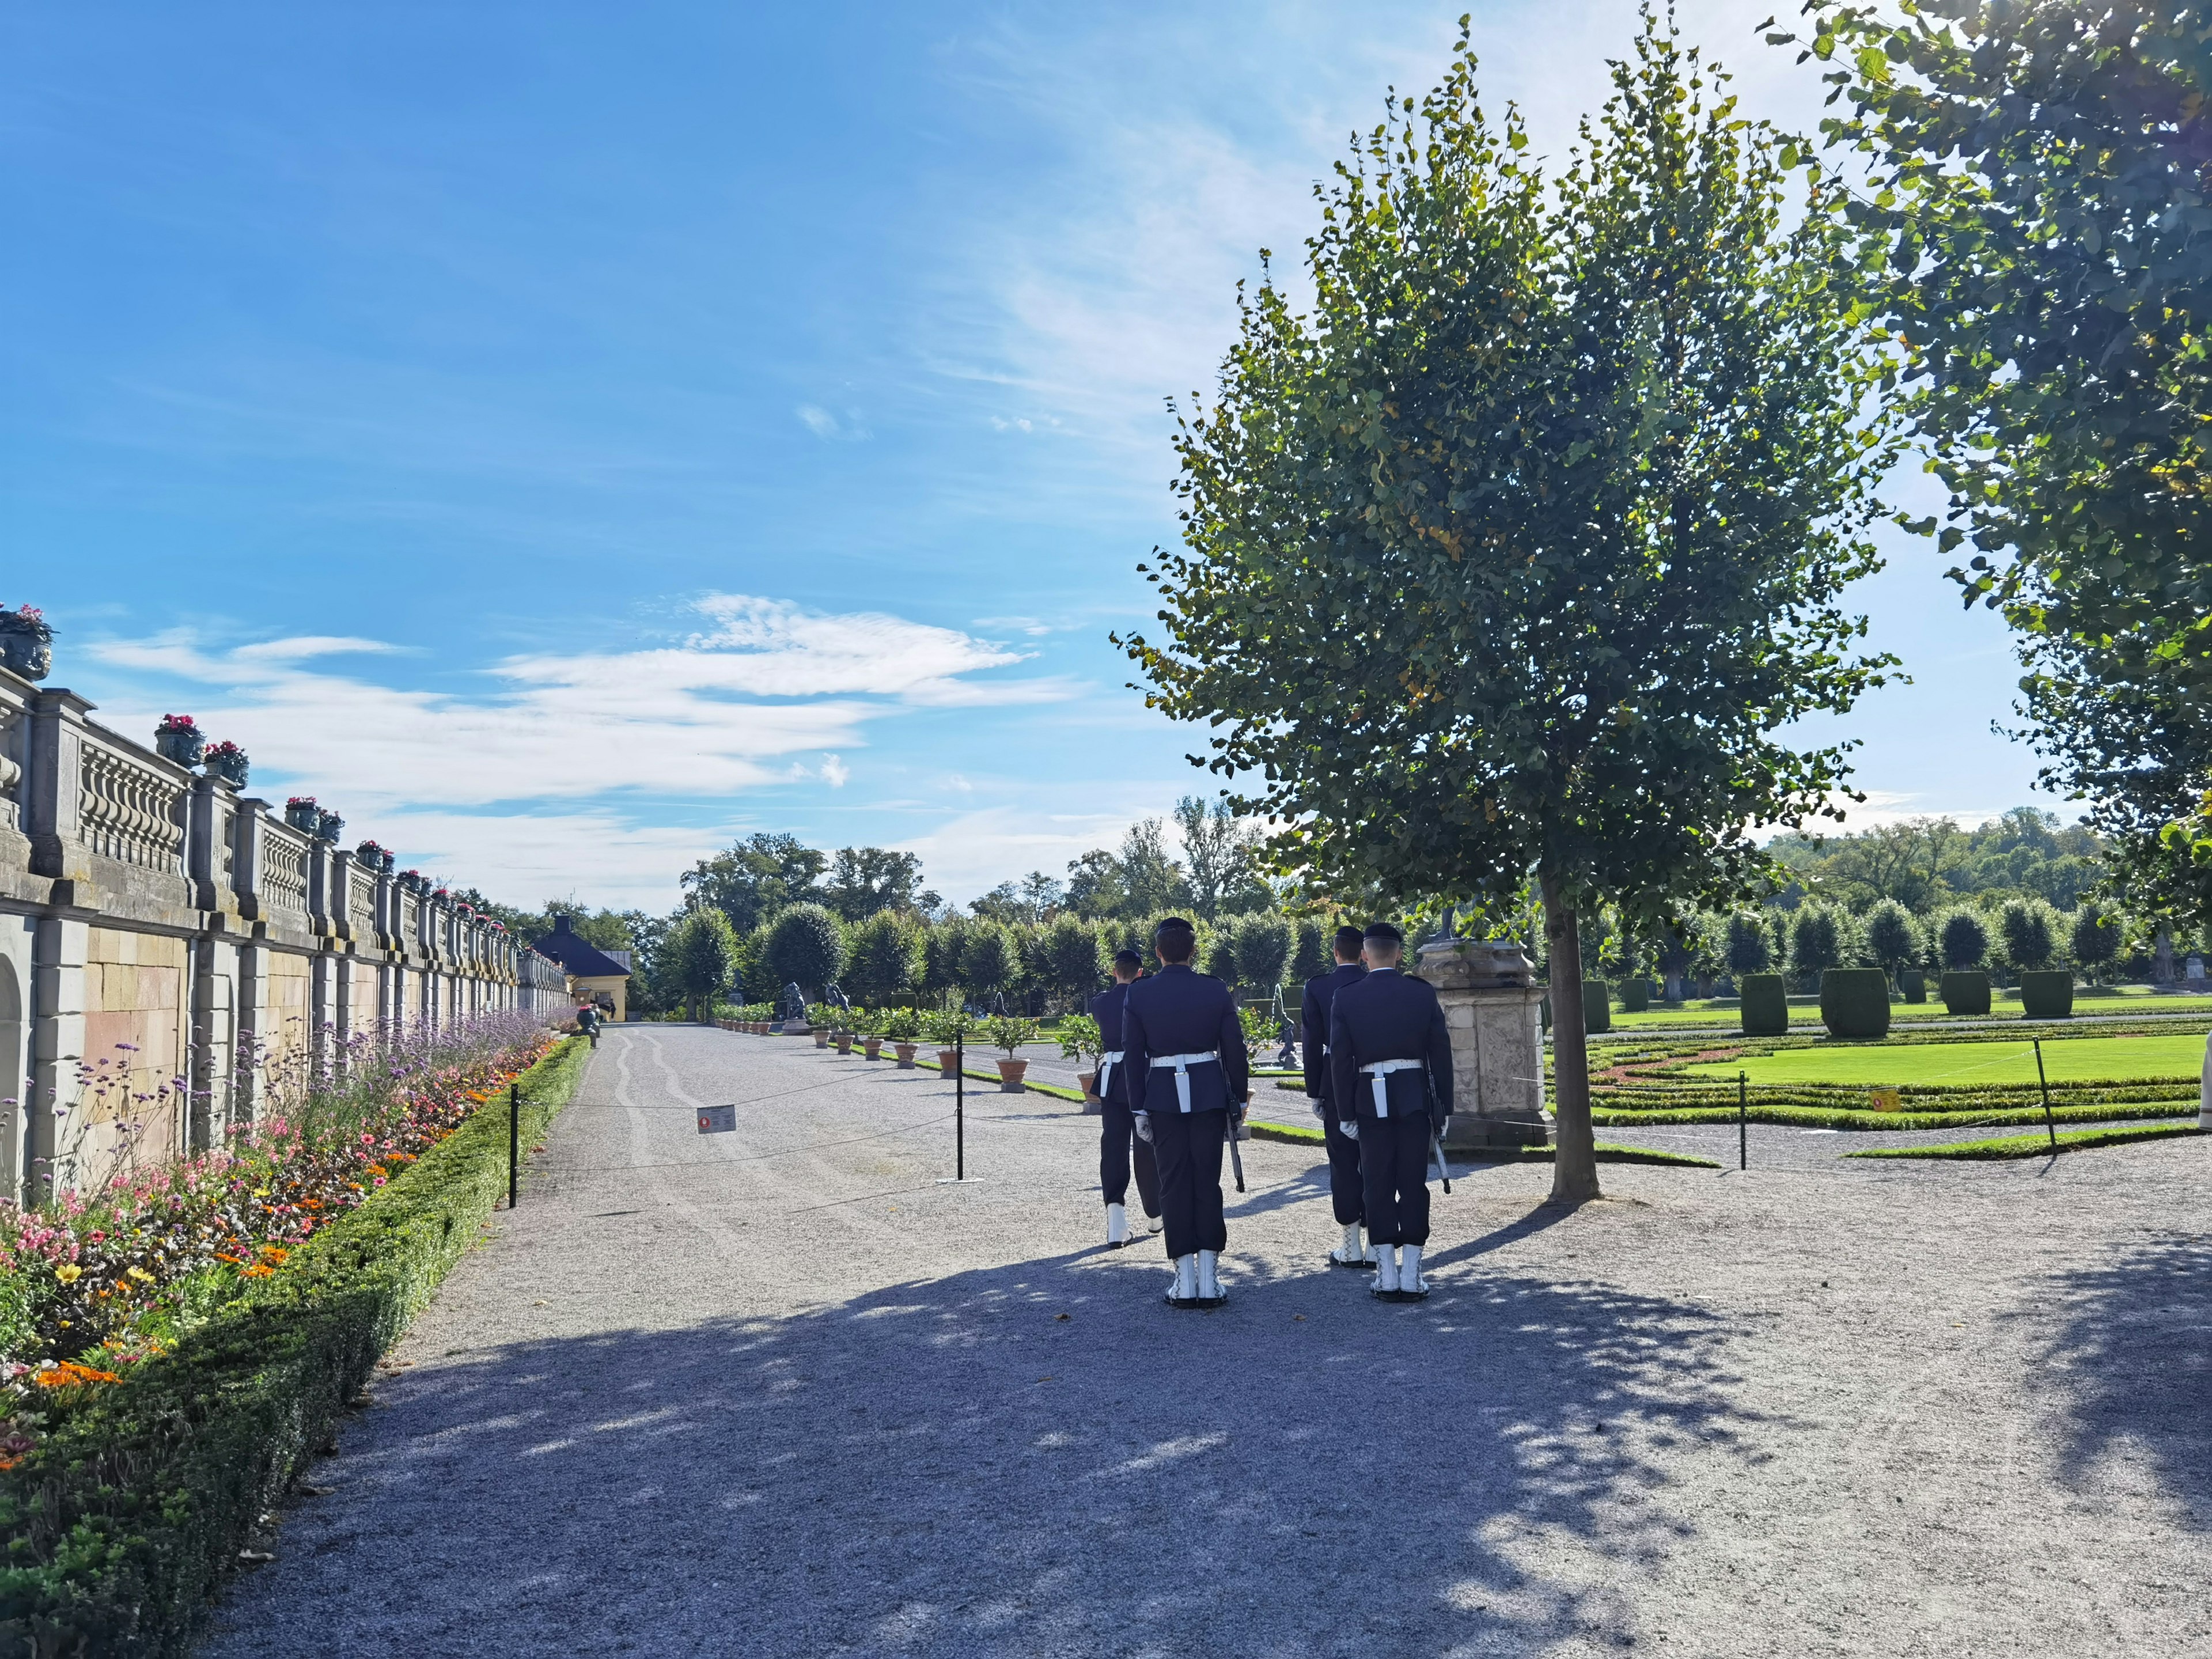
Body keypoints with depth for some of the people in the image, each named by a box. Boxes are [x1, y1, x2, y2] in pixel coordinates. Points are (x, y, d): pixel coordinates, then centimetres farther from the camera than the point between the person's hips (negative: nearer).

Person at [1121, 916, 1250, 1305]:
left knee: (1175, 1185, 6)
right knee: (1207, 1183, 7)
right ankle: (1209, 1279, 6)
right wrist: (1240, 1099, 9)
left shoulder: (1137, 995, -2)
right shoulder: (1216, 990, -3)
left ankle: (1185, 1281, 7)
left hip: (1161, 1097, 0)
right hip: (1210, 1095, 0)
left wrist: (1139, 1109, 5)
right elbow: (1234, 1050, -1)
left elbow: (1132, 1056, -1)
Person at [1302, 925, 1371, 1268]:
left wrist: (1314, 1092, 3)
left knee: (1343, 1164, 4)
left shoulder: (1317, 987, -4)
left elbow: (1313, 1043, -3)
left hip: (1336, 1085, -1)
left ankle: (1352, 1248, 6)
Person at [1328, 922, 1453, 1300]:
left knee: (1378, 1187, 6)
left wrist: (1346, 1113, 4)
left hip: (1371, 1102, 0)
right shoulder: (1423, 993, -1)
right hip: (1415, 1099, 1)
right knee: (1413, 1185, 5)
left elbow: (1340, 1060, -2)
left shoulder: (1345, 999, -3)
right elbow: (1441, 1053, 1)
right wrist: (1444, 1107, 8)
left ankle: (1387, 1275, 7)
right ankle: (1411, 1276, 6)